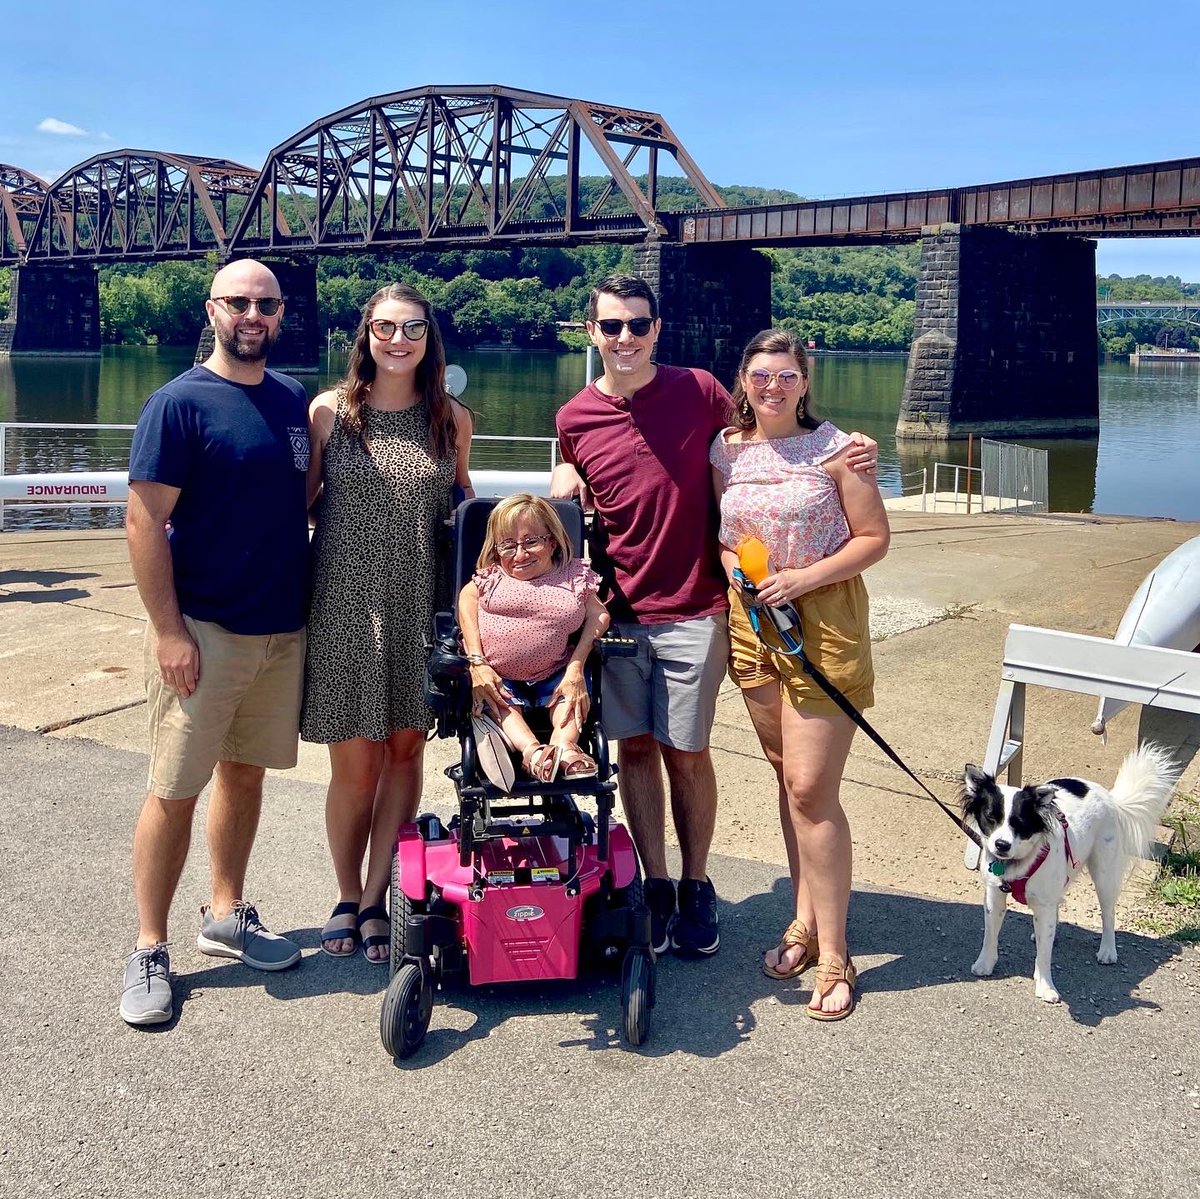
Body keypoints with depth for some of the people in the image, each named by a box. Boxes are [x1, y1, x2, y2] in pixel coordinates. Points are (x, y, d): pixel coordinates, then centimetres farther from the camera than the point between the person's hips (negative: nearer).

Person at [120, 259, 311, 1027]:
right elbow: (146, 521, -12)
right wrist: (169, 631, -17)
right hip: (203, 631, -5)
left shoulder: (296, 401, 8)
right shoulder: (181, 403, -9)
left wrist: (312, 601, 9)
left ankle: (227, 915, 30)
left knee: (246, 772, 15)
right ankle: (150, 950, 11)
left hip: (282, 629, 6)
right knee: (177, 789, -1)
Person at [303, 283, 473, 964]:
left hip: (420, 608, 2)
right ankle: (348, 897, 24)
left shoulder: (452, 419, 5)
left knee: (405, 751, 7)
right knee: (356, 765, 2)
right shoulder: (329, 411, -1)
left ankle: (376, 900, 20)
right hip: (344, 607, -2)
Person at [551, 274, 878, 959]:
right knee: (634, 747, 8)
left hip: (692, 611, -2)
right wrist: (563, 480, -1)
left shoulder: (700, 391, -3)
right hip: (616, 611, 2)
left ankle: (696, 886, 22)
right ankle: (655, 886, 22)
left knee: (685, 752, 3)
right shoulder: (575, 419, 4)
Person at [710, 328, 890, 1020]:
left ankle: (834, 956, 2)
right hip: (751, 620, 5)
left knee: (811, 788, -8)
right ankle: (806, 920, 26)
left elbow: (875, 538, -5)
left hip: (823, 620, -5)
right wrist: (737, 567, -6)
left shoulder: (836, 449, -5)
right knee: (789, 779, 13)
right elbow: (711, 533, 16)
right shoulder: (723, 452, 7)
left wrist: (804, 577, -16)